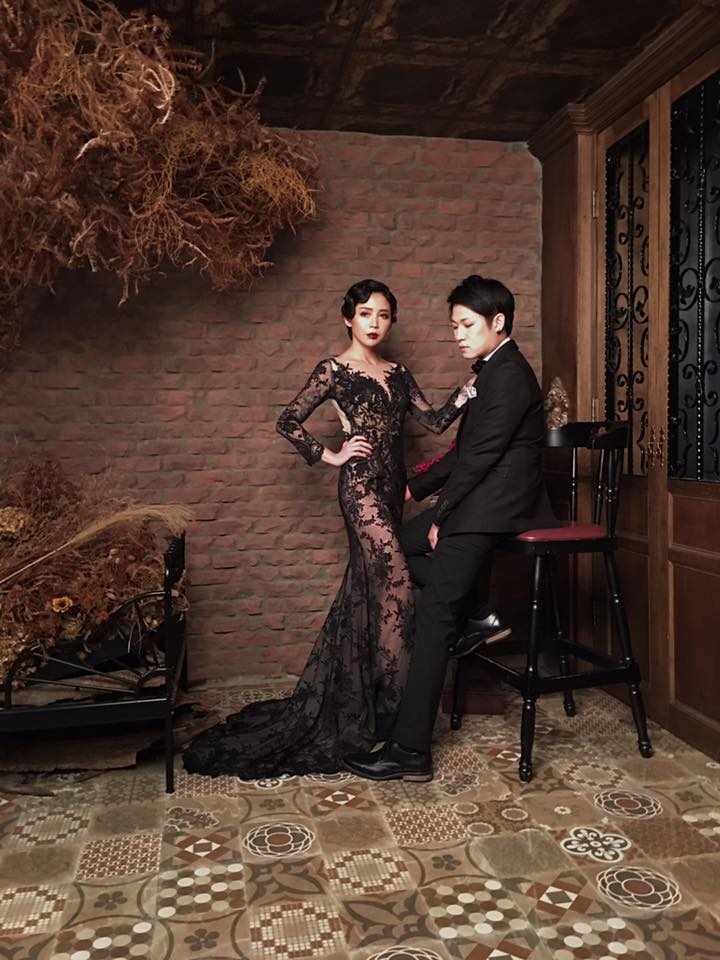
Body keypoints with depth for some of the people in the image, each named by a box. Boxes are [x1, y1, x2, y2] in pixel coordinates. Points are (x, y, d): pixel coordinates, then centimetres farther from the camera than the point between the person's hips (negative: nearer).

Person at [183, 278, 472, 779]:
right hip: (361, 485, -7)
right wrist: (331, 455, -7)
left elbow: (434, 421, 8)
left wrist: (469, 390, -4)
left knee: (365, 591, 12)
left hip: (392, 486, 7)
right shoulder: (334, 370, -3)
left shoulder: (398, 374, 15)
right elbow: (288, 422, -4)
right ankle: (389, 706, -6)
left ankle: (342, 699, 26)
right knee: (397, 582, -15)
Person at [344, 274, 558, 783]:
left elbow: (480, 455, -17)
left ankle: (411, 750, -13)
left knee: (434, 613, -15)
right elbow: (464, 451, 20)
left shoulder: (509, 376, -14)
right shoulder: (493, 372, 18)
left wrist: (441, 514, -10)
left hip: (491, 507, -11)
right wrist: (415, 487, 15)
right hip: (480, 499, 11)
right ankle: (476, 615, 15)